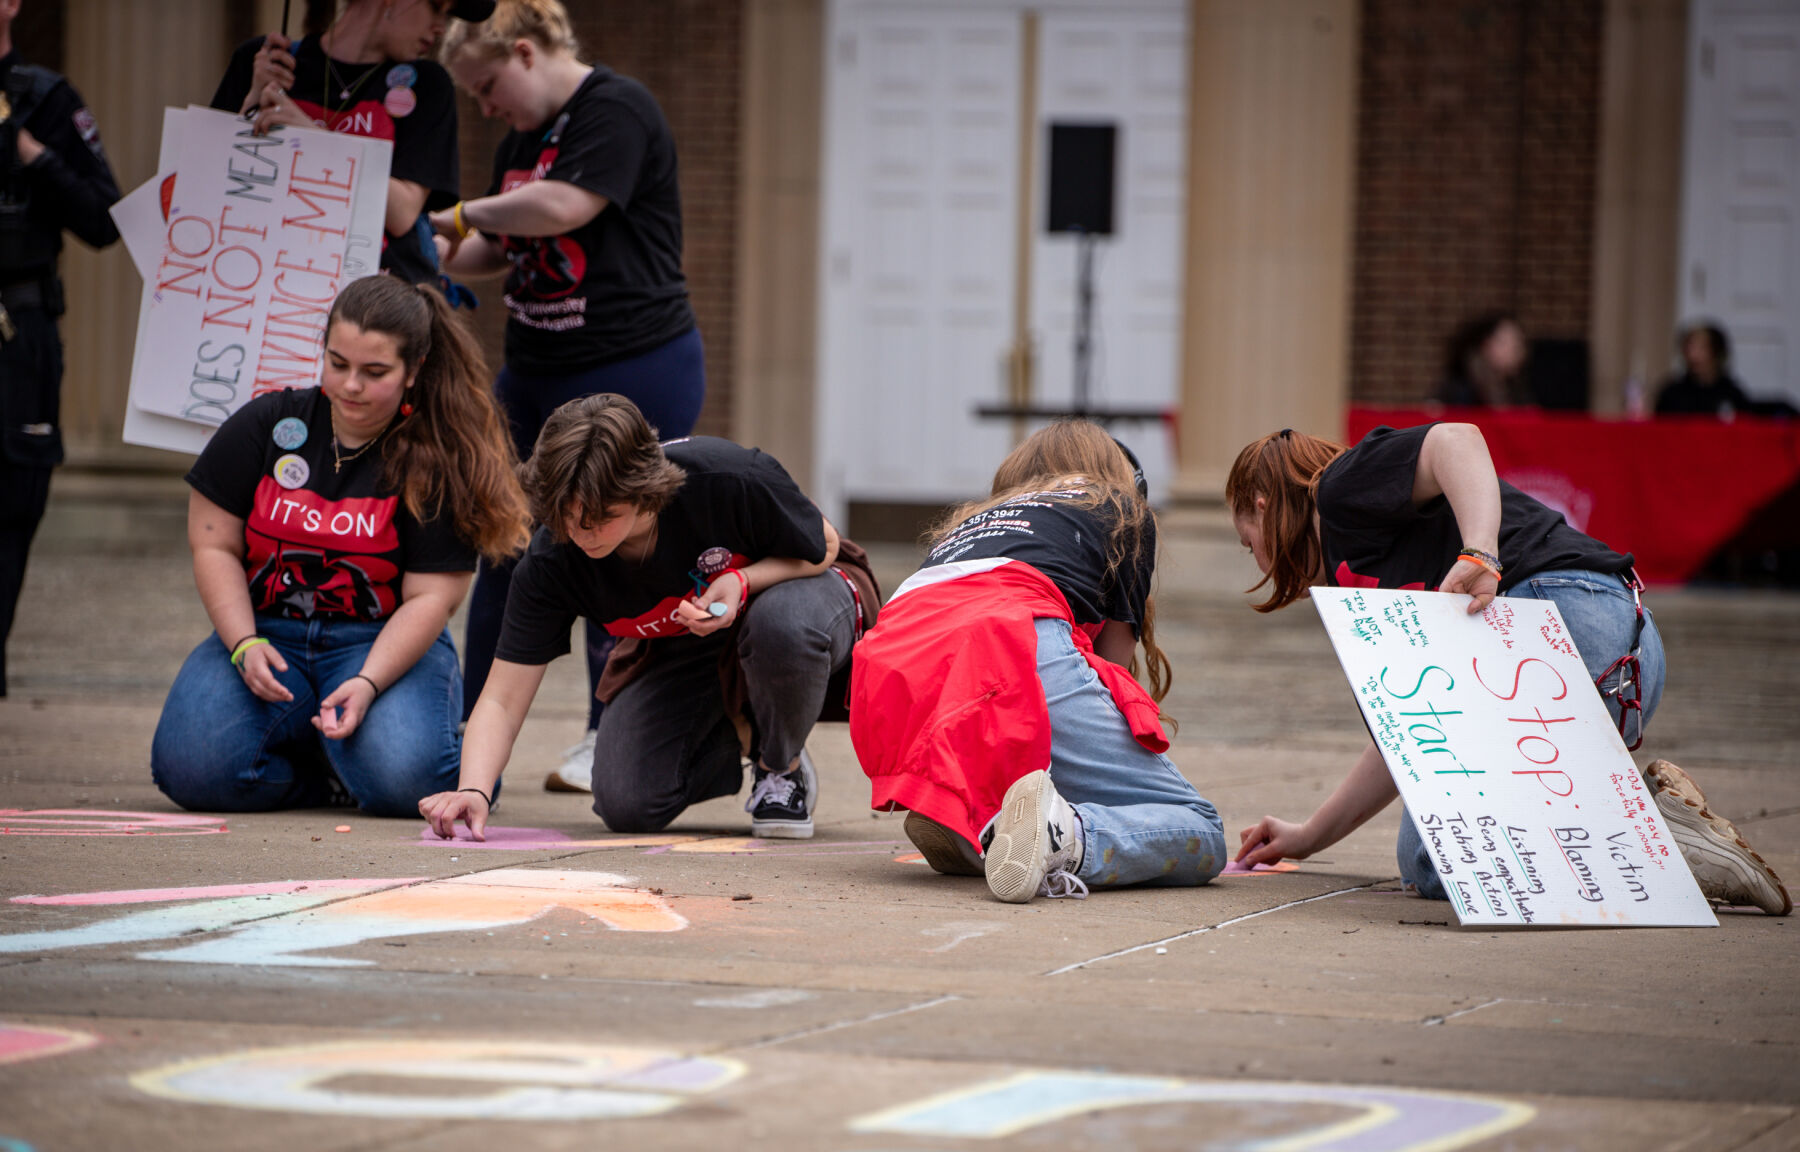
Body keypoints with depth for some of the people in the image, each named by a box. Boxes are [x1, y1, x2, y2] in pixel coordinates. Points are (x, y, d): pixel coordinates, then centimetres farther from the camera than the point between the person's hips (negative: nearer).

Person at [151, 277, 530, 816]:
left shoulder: (438, 462, -7)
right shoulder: (263, 426, 0)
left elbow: (429, 596, -11)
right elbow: (214, 546, 2)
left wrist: (368, 683, -27)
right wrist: (244, 645, -15)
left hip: (384, 643, -2)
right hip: (265, 630, 2)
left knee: (400, 778, -33)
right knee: (192, 770, -25)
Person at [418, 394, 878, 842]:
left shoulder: (729, 480, -36)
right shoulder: (550, 563, -27)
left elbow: (824, 547, -16)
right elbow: (501, 701, -24)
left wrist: (742, 581, -35)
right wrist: (473, 790, -44)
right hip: (678, 652, 3)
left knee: (784, 624, -41)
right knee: (626, 805, -18)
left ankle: (782, 767, -9)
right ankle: (733, 735, 15)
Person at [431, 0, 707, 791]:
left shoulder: (617, 111, -12)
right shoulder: (521, 138, 15)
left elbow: (564, 205, -25)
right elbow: (504, 249, 22)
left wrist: (458, 216, -12)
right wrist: (438, 258, 3)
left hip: (633, 373, -8)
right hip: (536, 371, 9)